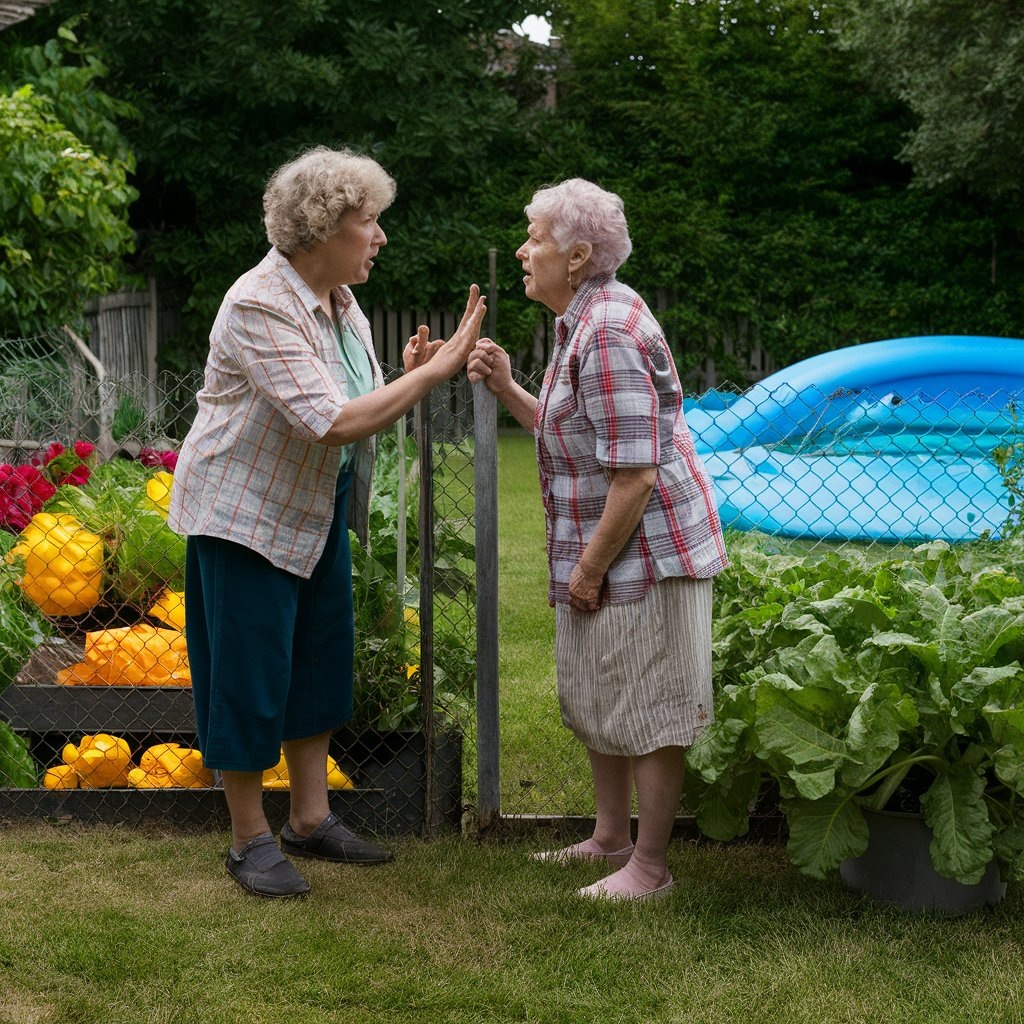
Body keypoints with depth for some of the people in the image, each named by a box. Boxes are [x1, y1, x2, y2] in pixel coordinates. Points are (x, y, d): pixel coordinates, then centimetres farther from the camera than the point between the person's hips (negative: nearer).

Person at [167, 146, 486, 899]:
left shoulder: (338, 301, 2)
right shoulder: (259, 307, -26)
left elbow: (358, 409, 7)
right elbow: (332, 422, -34)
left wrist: (411, 375, -12)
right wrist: (434, 371, -30)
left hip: (318, 507, 9)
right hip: (245, 511, -9)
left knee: (322, 658, 14)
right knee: (250, 672, -1)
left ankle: (311, 820, 26)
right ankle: (251, 840, 13)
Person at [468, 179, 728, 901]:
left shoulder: (609, 334, -23)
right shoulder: (586, 320, 11)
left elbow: (635, 470, -26)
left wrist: (590, 568, -18)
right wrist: (507, 389, 5)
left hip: (644, 550, -11)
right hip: (605, 550, 11)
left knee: (645, 712, 1)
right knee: (597, 702, 21)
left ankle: (650, 866, 13)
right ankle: (610, 838, 36)